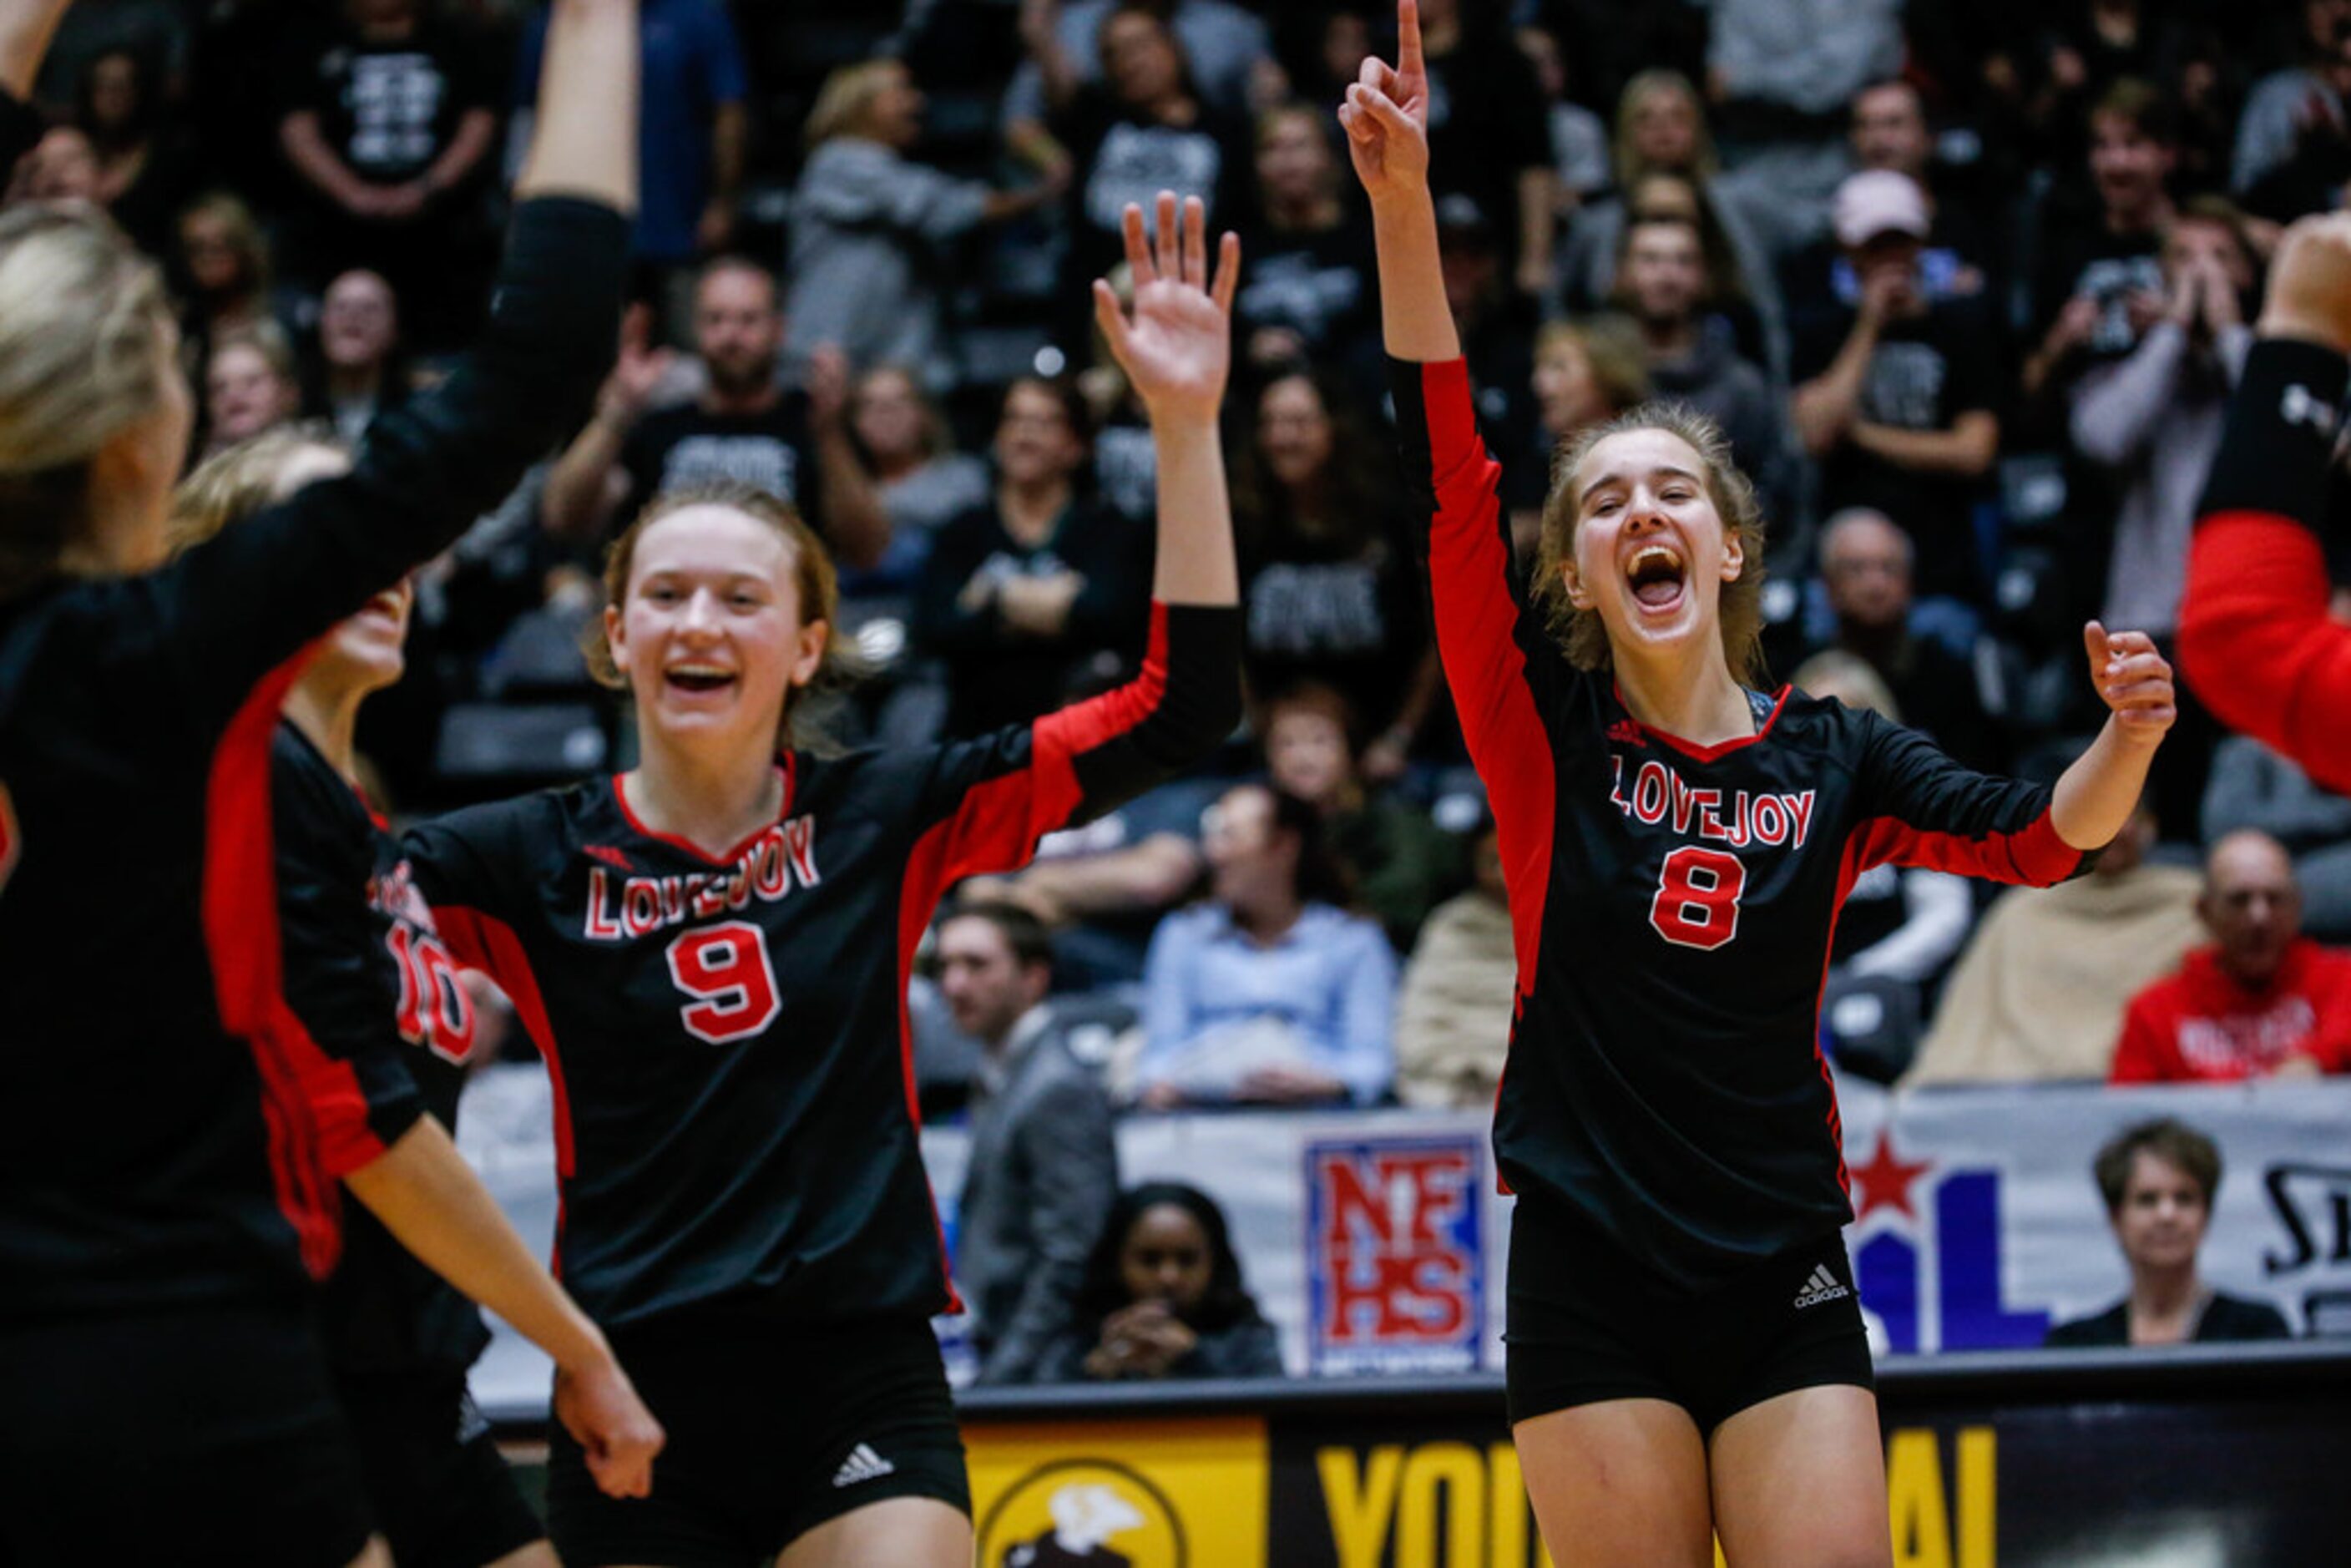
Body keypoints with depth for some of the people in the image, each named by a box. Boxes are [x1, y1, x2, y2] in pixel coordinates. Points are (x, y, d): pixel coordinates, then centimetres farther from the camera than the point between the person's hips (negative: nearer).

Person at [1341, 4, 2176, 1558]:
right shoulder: (1548, 730, 2)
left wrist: (2126, 742, -23)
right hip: (1592, 1279, -1)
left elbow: (2039, 837, -1)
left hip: (1785, 1281, 1)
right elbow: (1447, 480, -8)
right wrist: (1403, 205, -18)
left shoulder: (1829, 756, 7)